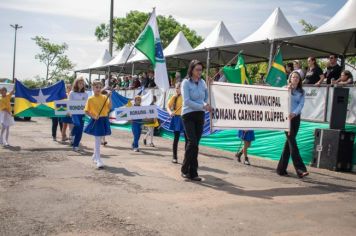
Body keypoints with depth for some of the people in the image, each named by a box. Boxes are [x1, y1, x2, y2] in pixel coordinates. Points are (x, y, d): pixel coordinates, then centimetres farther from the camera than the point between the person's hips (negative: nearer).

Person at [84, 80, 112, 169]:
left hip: (104, 120, 4)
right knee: (97, 140, -6)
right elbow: (86, 111, -2)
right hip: (96, 121, -4)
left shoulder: (104, 97, 2)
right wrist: (93, 116, -15)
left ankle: (95, 156, 36)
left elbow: (109, 107, -8)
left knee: (98, 139, 17)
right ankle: (98, 160, -4)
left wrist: (109, 97, -15)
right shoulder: (90, 99, -4)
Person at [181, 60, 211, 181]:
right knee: (192, 142, -15)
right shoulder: (186, 82, -6)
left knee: (195, 144, 5)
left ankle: (193, 172, 11)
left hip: (200, 115, 5)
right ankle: (185, 169, 1)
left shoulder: (202, 82, 9)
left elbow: (206, 96, 25)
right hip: (188, 115, -5)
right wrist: (203, 106, -19)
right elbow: (187, 101, -15)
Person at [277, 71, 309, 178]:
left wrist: (294, 113, -20)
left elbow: (301, 104, -3)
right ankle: (300, 169, -17)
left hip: (296, 118, 4)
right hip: (286, 117, -4)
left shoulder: (301, 92, 11)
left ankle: (281, 169, 15)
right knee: (292, 143, -12)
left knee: (289, 142, 6)